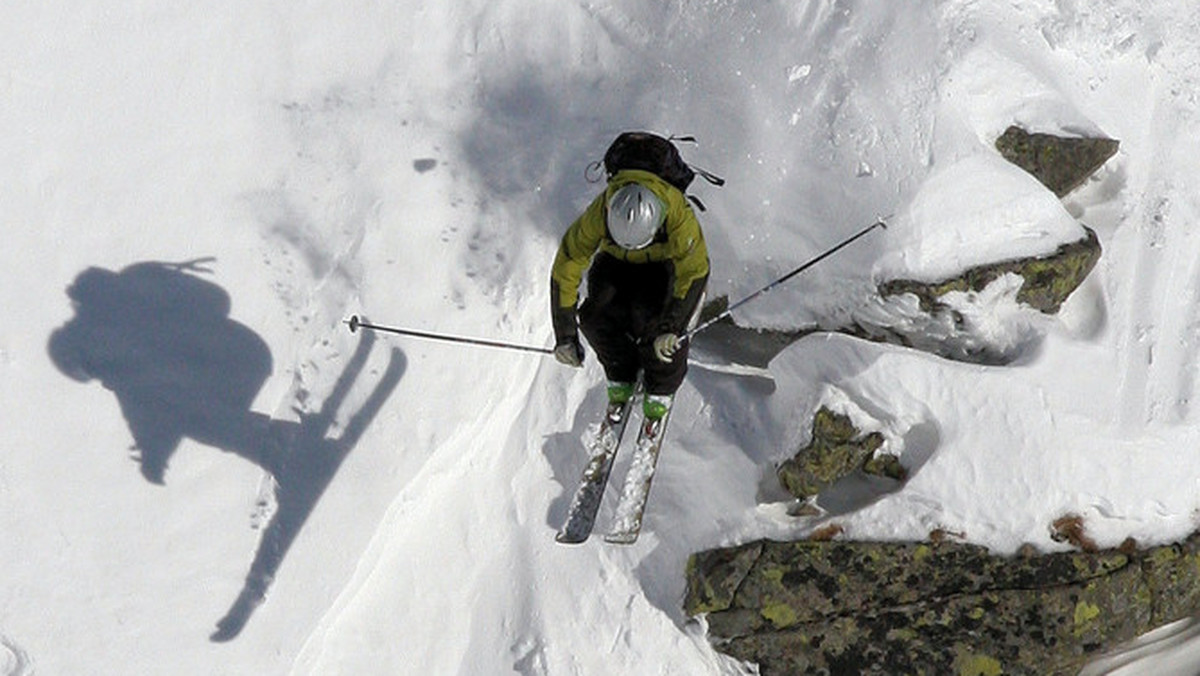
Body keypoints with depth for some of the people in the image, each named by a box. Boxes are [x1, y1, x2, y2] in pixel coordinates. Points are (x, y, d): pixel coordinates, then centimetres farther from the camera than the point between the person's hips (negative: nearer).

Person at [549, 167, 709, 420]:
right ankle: (621, 379, 7)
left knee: (651, 314, -29)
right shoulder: (598, 215, -34)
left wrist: (670, 329, -47)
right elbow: (565, 270, -27)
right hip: (616, 263, 2)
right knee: (596, 315, -23)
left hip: (667, 263, -2)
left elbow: (694, 271, -36)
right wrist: (565, 337, -29)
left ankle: (661, 392, -3)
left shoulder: (679, 216, -39)